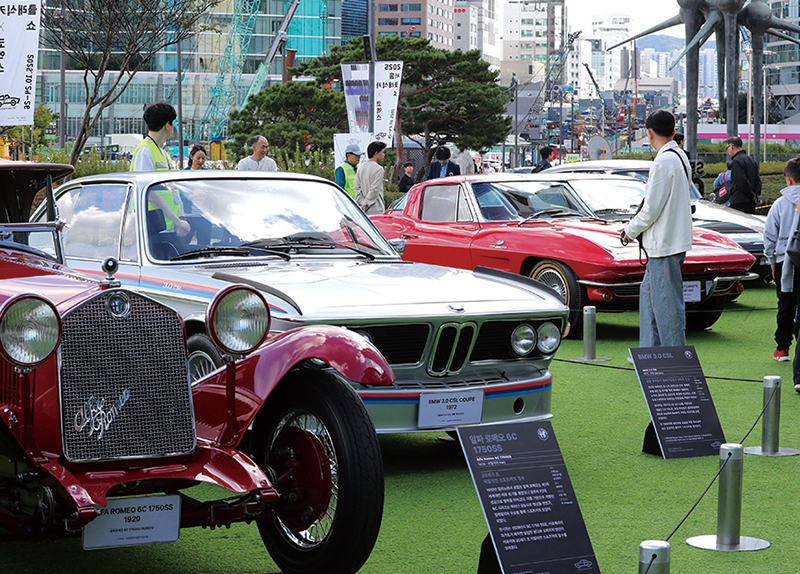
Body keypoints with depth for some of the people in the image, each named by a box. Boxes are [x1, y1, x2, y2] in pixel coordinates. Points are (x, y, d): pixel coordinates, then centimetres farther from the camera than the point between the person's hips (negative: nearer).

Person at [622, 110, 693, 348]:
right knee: (649, 294, 19)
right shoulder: (680, 158, 12)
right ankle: (649, 350, 25)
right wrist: (635, 228, 16)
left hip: (665, 244, -10)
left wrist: (630, 231, -3)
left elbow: (652, 208, -19)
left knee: (666, 302, -4)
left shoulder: (663, 163, -18)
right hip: (675, 239, 10)